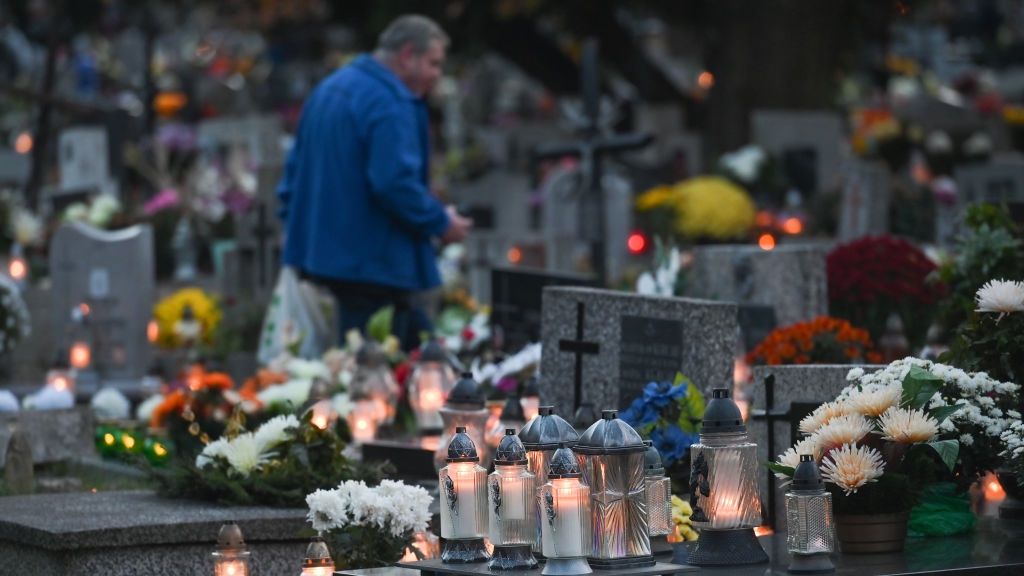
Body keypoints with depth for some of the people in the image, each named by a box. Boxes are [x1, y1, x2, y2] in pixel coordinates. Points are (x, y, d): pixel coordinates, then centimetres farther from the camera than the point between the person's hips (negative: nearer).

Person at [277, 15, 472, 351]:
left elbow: (295, 168, 22)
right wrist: (441, 223, -12)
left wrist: (297, 226, 25)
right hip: (374, 259, -10)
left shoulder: (330, 88, 16)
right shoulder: (390, 103, -17)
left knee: (418, 338, 14)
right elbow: (395, 182, -25)